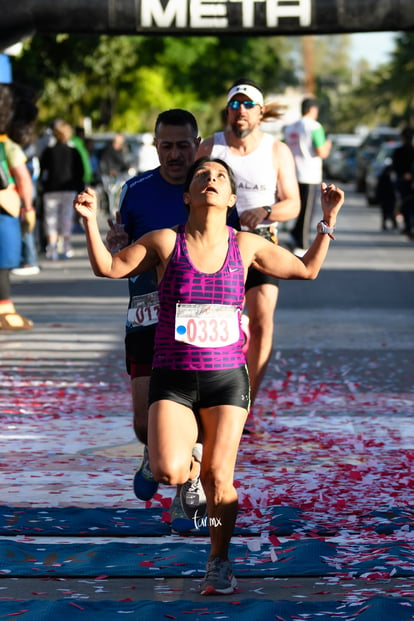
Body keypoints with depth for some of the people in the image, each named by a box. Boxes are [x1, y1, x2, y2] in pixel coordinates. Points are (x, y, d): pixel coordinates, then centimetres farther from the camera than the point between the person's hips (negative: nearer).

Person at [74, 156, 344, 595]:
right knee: (168, 472, -19)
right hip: (172, 379, -1)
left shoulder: (247, 246, 4)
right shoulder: (166, 242, -1)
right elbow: (108, 267, 6)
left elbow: (307, 269, 15)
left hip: (227, 377, 1)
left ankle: (219, 561, 19)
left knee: (219, 475, -2)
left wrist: (328, 220, 7)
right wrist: (90, 222, -7)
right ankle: (190, 467, 19)